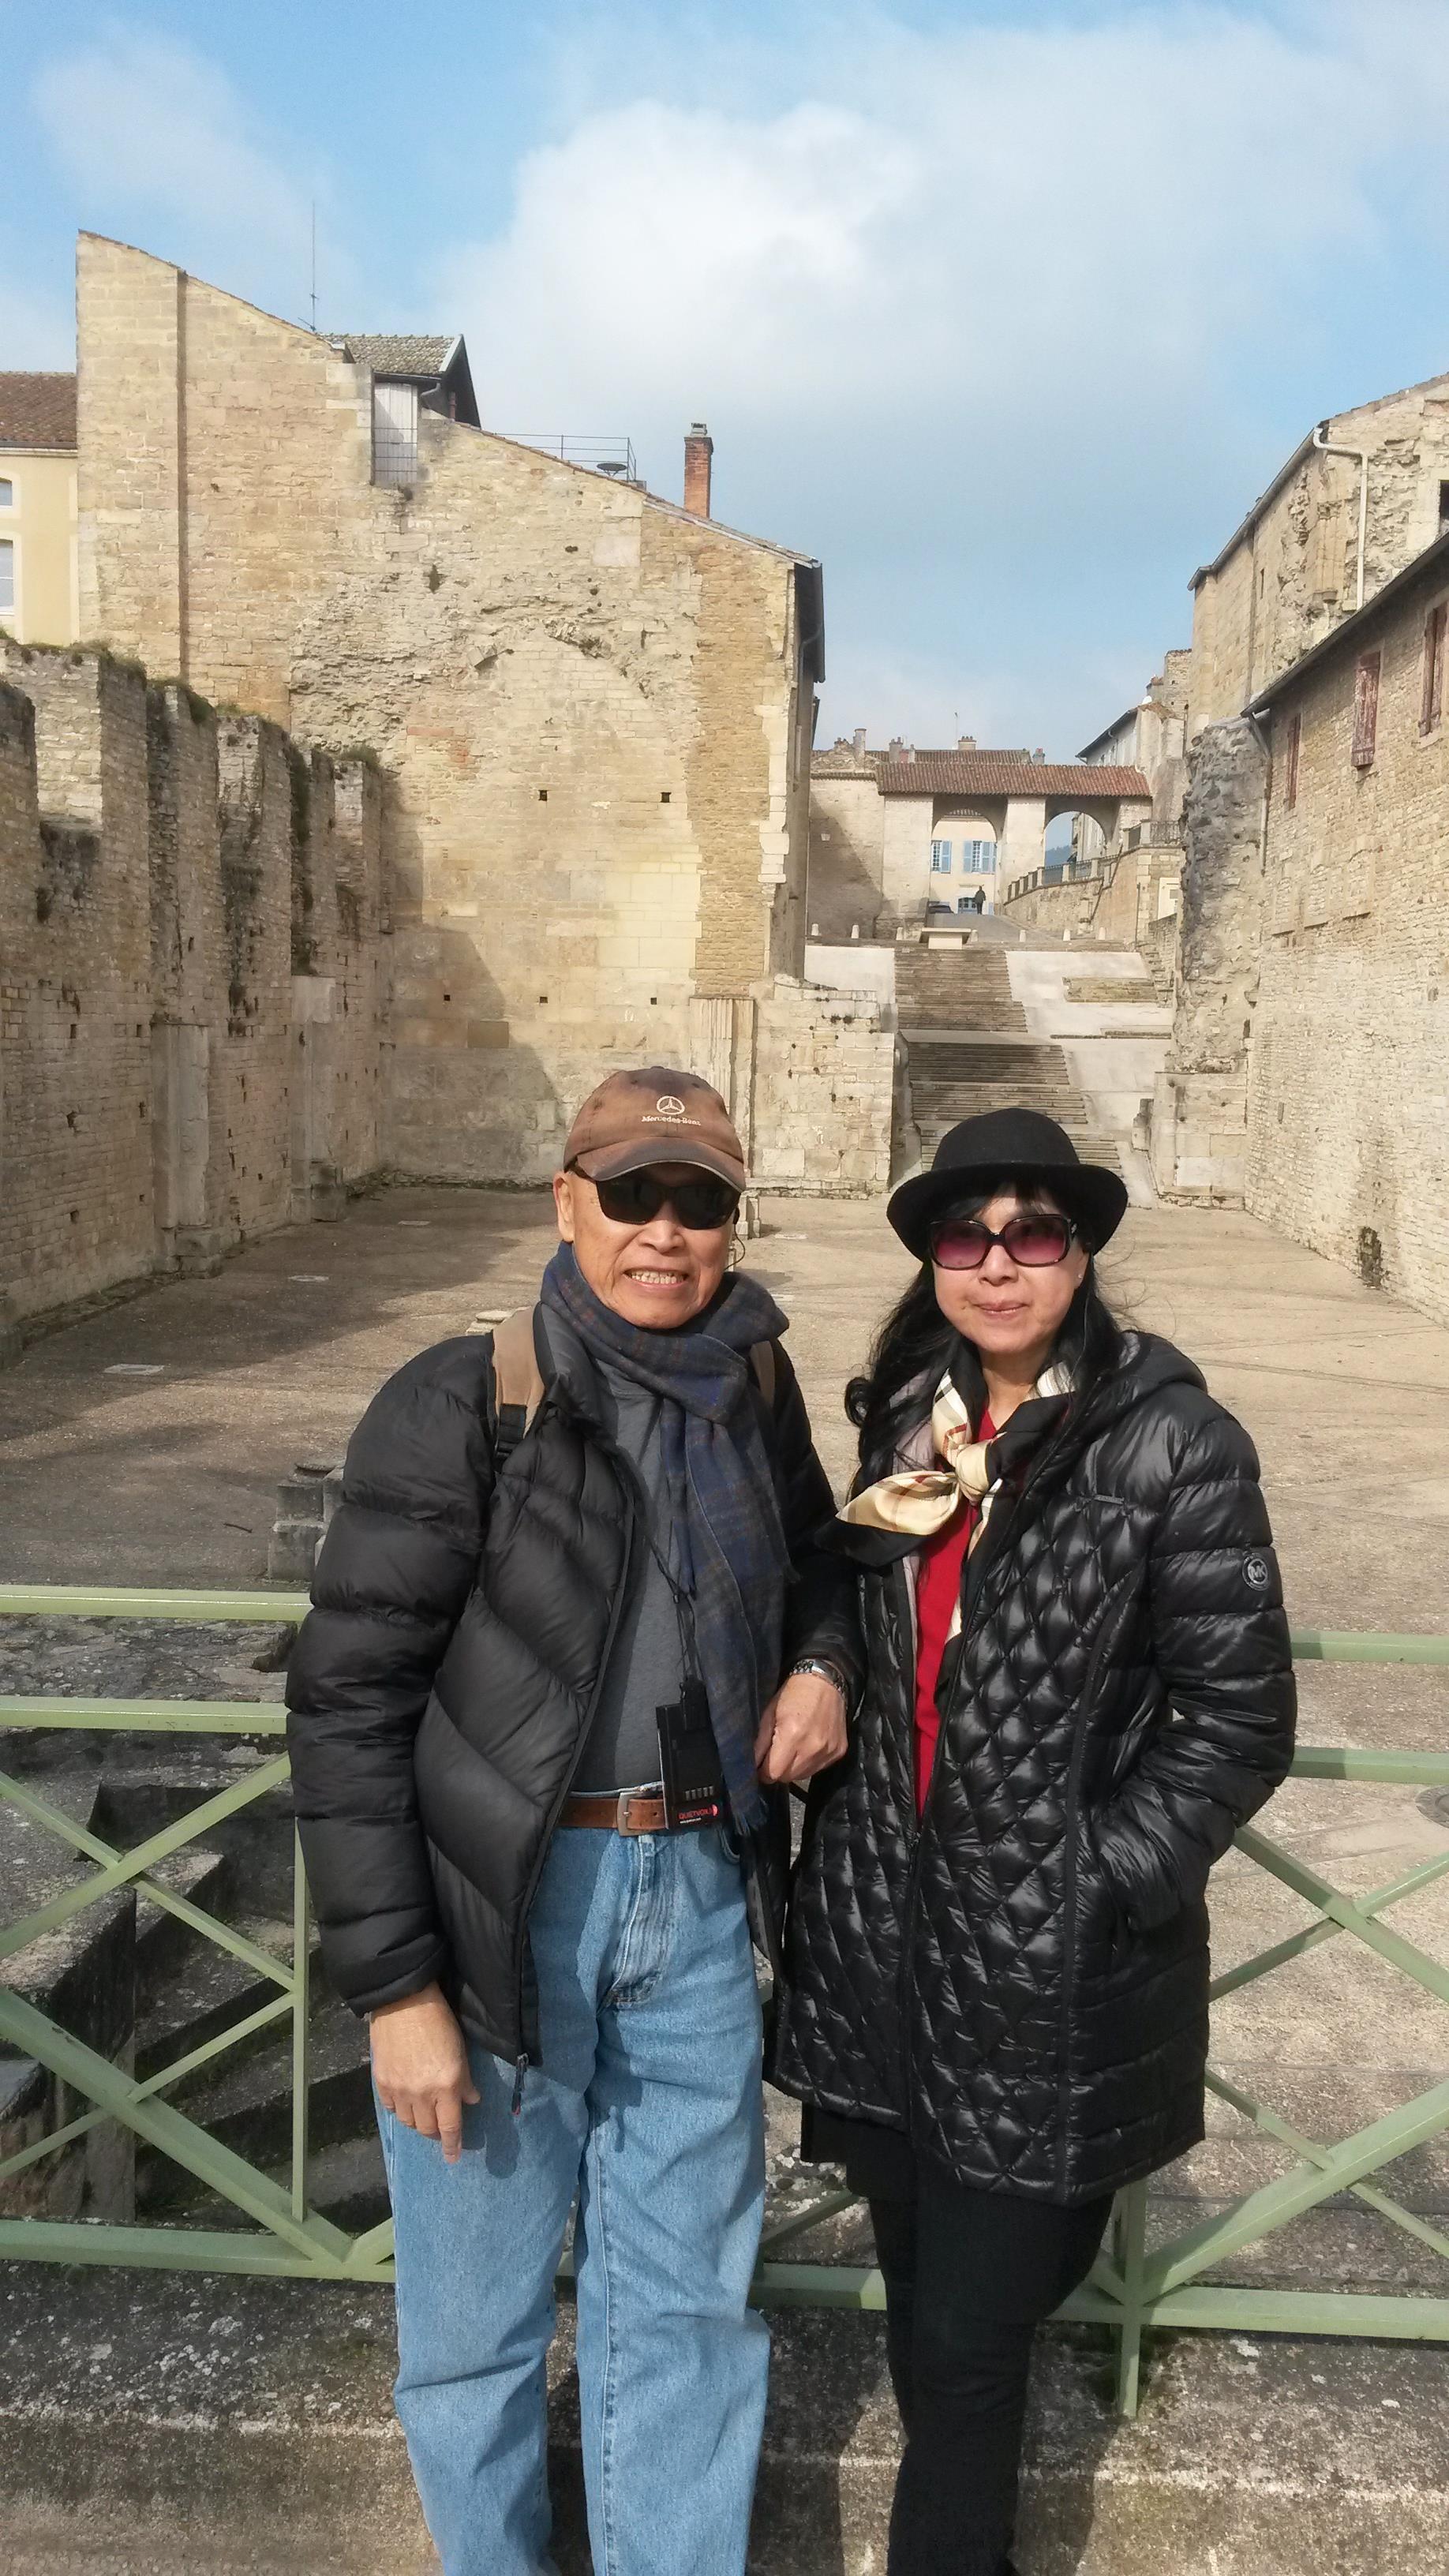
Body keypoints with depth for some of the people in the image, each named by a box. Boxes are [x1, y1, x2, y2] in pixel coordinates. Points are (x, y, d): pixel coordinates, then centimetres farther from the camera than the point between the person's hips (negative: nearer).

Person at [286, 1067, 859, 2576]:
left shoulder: (754, 1389, 2)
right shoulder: (464, 1405, -13)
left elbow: (813, 1557, 20)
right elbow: (347, 1700, -13)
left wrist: (823, 1660, -3)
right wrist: (396, 1988, -14)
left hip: (698, 1896, 4)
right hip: (503, 1905, -3)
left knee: (686, 2304, 17)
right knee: (480, 2306, 15)